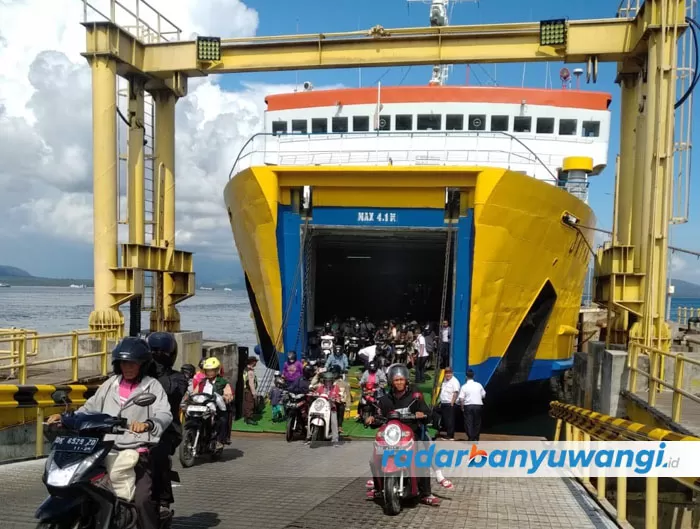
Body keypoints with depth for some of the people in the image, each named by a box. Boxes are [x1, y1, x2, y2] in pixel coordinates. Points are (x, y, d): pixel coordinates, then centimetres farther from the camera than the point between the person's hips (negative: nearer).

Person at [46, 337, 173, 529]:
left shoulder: (152, 386, -1)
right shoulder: (110, 384, 16)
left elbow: (165, 415, -15)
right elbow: (90, 408, 24)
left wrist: (147, 424, -36)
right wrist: (66, 418, 7)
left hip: (138, 452, -5)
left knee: (142, 500, -22)